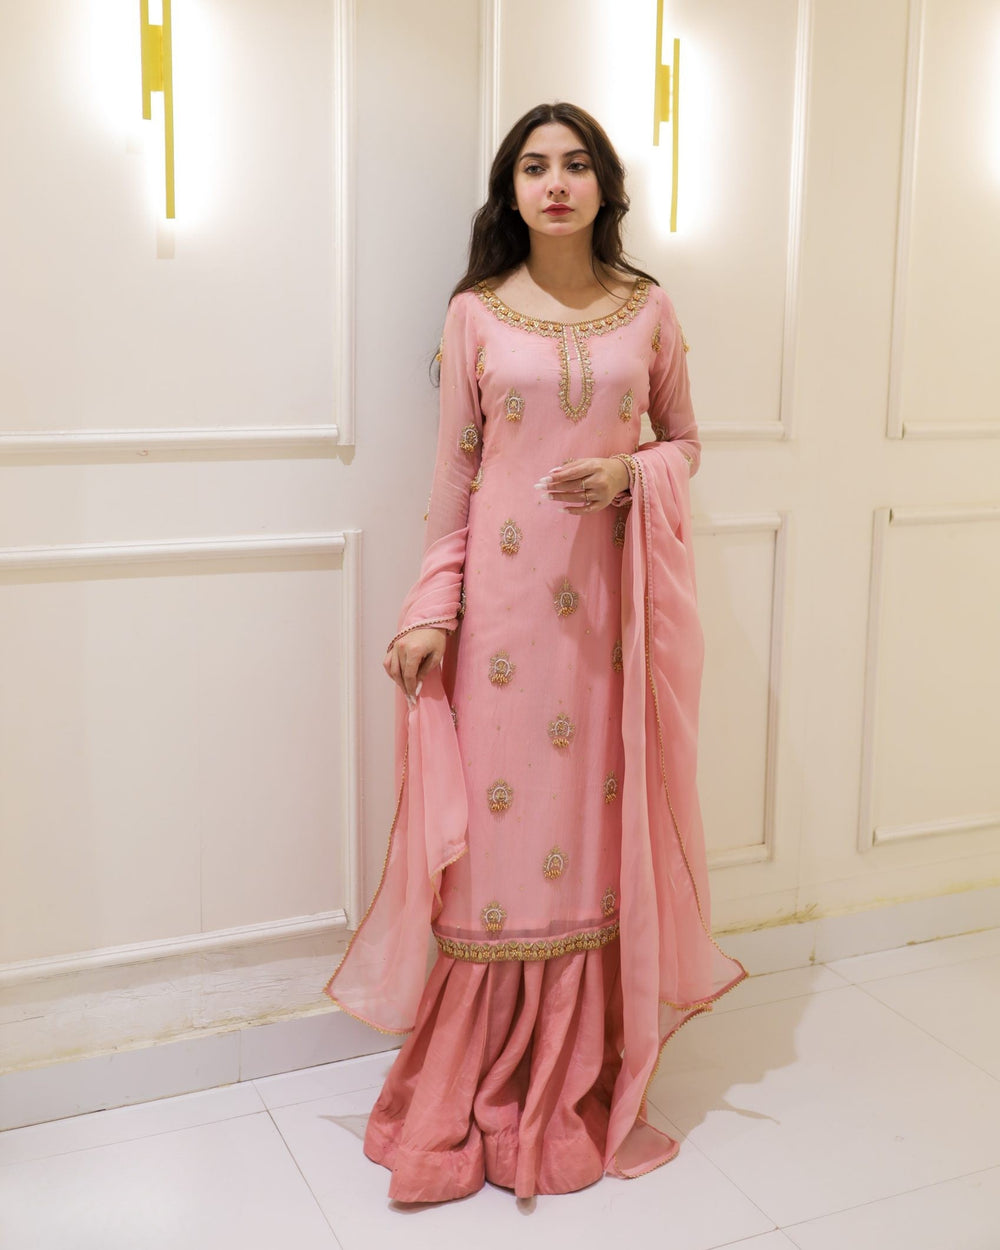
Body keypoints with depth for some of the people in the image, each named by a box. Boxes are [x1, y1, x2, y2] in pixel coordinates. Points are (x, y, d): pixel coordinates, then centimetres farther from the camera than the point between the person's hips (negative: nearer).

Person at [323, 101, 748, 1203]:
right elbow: (454, 474, 4)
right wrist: (432, 607, -3)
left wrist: (633, 473, -8)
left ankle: (592, 1083, 22)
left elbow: (686, 441, 14)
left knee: (606, 823, 5)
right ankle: (489, 1090, 17)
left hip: (614, 594, 1)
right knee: (502, 826, 1)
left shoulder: (647, 309, 7)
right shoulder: (476, 313, 4)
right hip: (506, 589, -1)